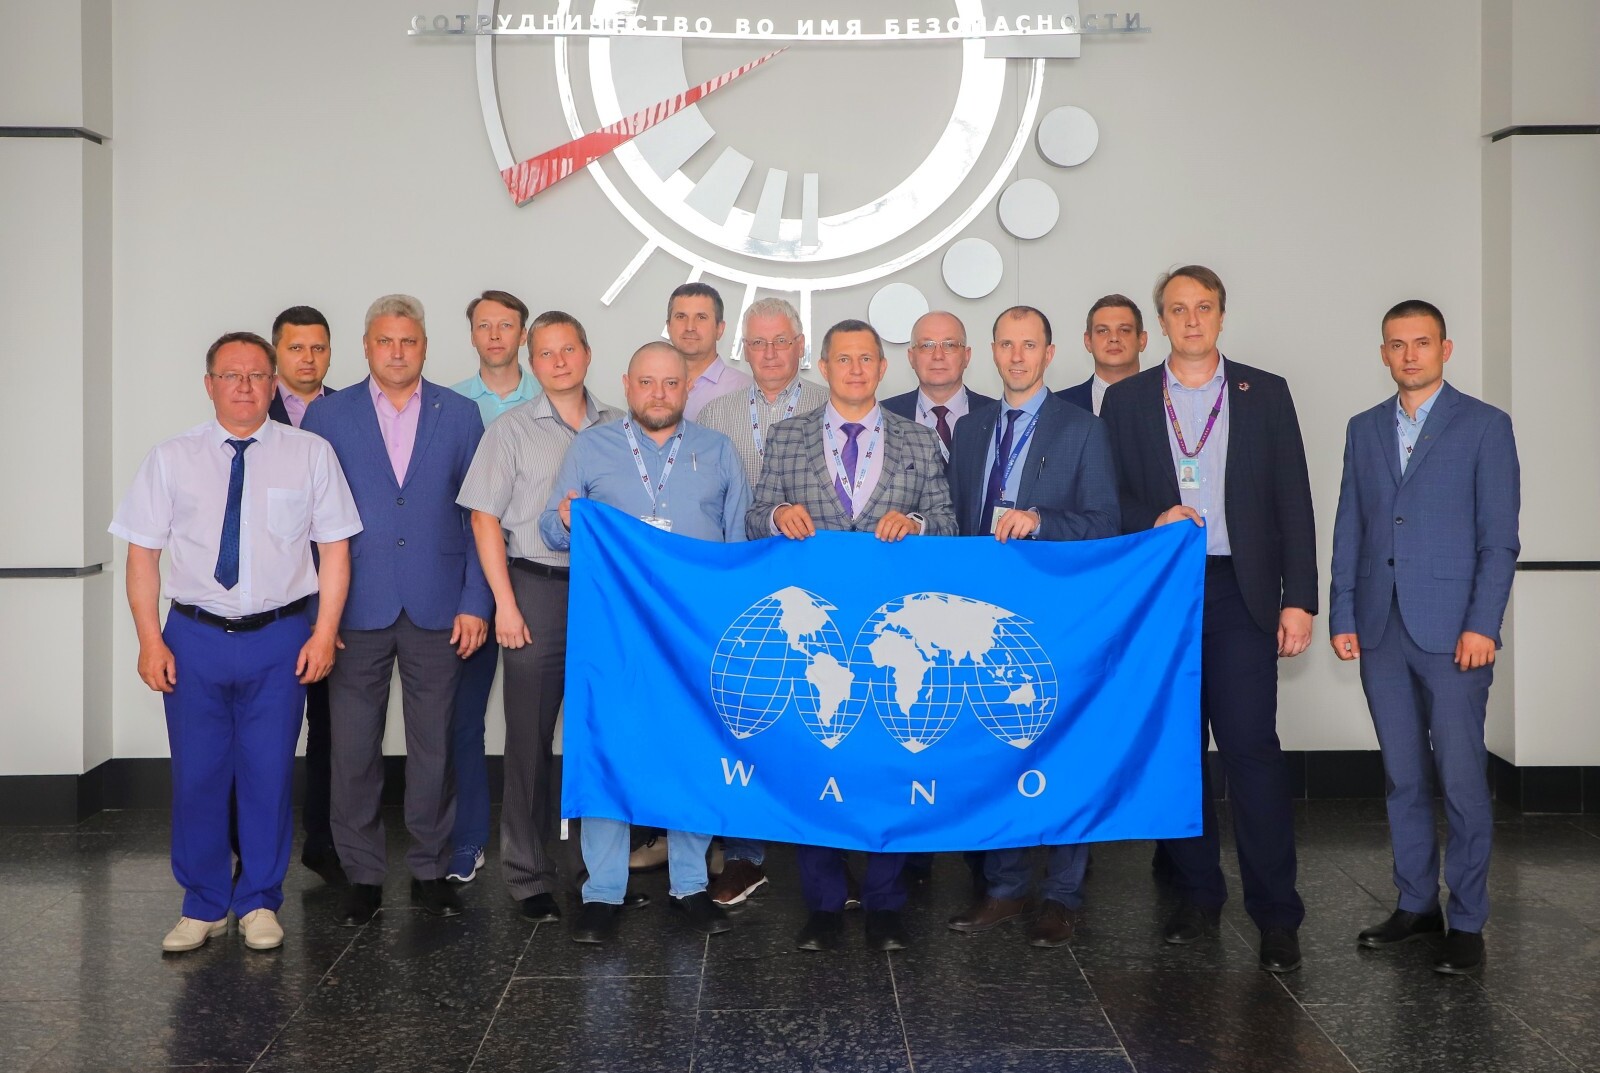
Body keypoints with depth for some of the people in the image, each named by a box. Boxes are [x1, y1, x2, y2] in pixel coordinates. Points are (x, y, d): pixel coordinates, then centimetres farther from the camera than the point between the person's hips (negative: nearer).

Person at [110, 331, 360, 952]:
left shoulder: (310, 454, 2)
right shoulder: (170, 459, 4)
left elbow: (334, 547, 2)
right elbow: (143, 552, 4)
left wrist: (325, 633, -5)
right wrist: (149, 640, -3)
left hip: (279, 640, -1)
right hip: (194, 638, 1)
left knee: (269, 773, 5)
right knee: (197, 775, 5)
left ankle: (260, 903, 22)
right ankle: (203, 907, 22)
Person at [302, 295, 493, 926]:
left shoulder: (460, 416, 6)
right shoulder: (327, 417, 5)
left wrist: (475, 602, -2)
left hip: (437, 609, 0)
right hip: (356, 609, 0)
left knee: (435, 746, 7)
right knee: (353, 749, 4)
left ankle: (430, 870, 20)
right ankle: (362, 875, 17)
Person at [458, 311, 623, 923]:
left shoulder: (620, 430, 10)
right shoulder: (512, 430, 3)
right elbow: (485, 519, 0)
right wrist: (505, 604, -7)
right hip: (538, 590, -2)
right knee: (530, 738, 1)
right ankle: (528, 875, 10)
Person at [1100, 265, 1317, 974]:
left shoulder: (1265, 394, 8)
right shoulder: (1126, 400, 10)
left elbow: (1293, 503, 4)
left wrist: (1298, 599, -3)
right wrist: (1154, 520, -13)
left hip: (1240, 595, -2)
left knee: (1251, 747, -8)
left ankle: (1275, 913, 0)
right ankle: (1197, 897, 19)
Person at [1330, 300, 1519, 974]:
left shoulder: (1484, 426, 1)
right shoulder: (1364, 429, 14)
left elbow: (1499, 536, -4)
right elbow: (1349, 530, 13)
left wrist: (1482, 625, -12)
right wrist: (1342, 615, 6)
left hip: (1451, 632, -4)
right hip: (1380, 632, 4)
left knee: (1461, 778, -3)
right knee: (1402, 778, 10)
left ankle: (1467, 922, 7)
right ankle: (1415, 905, 21)